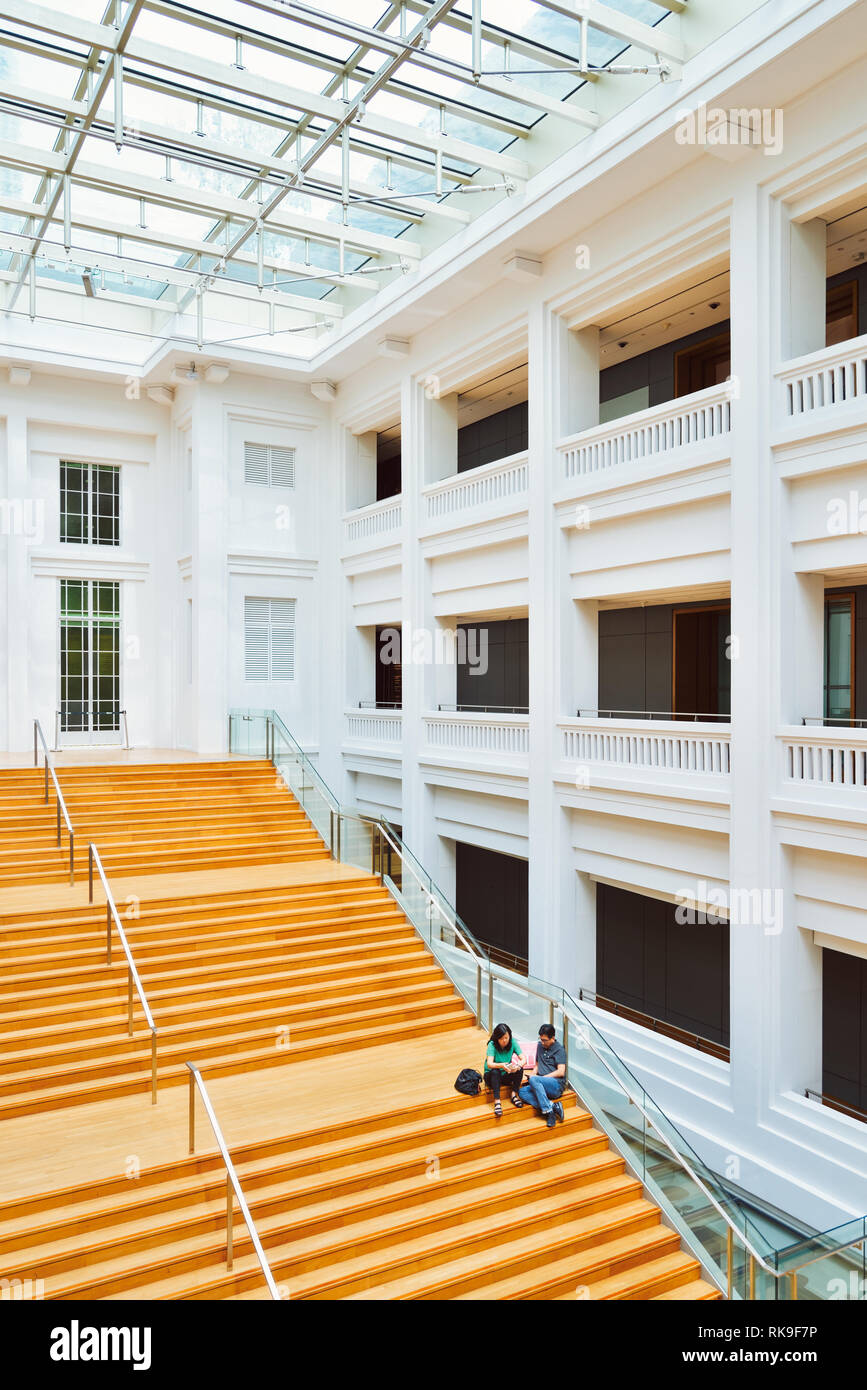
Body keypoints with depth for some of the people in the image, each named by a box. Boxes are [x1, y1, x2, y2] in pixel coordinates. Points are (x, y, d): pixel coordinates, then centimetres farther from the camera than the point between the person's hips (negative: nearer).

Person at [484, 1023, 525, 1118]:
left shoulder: (512, 1042, -12)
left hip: (506, 1076, 3)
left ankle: (513, 1095, -13)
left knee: (520, 1069, -25)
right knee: (495, 1072, -36)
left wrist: (518, 1066, -39)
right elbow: (489, 1064, -33)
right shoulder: (492, 1045, -20)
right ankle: (497, 1102, -35)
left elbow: (523, 1058, -16)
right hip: (491, 1077, -3)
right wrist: (501, 1065, -53)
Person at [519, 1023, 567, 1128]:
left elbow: (561, 1072, -11)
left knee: (534, 1080, -33)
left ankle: (547, 1109, -31)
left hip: (557, 1085, -7)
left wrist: (534, 1077, -11)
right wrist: (533, 1073, 4)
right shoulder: (540, 1046, 18)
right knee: (522, 1092, -21)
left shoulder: (559, 1049, -2)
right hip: (542, 1085, 7)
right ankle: (552, 1106, -28)